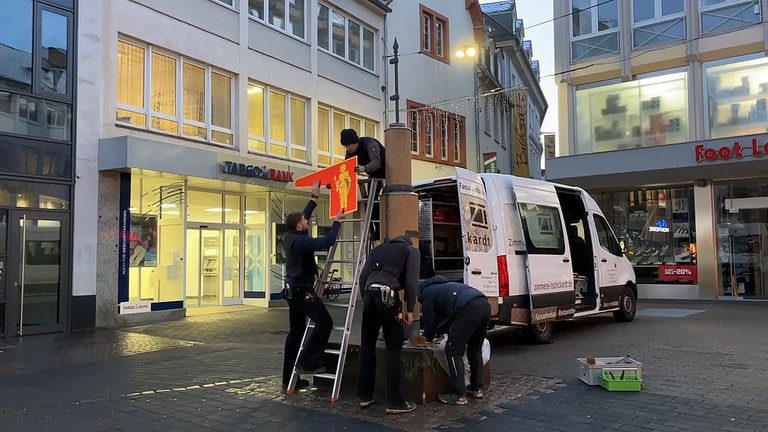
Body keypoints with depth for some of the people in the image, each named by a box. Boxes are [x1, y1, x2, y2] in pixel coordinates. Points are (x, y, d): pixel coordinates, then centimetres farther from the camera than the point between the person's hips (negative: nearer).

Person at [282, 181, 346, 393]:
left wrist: (314, 198, 29)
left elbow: (303, 216, 24)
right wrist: (336, 222, -15)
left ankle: (289, 378, 14)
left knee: (296, 332, 11)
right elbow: (326, 242, -28)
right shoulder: (300, 241, -19)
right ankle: (307, 362, -10)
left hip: (293, 290, 10)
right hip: (302, 291, -10)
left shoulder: (289, 237, 9)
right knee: (324, 322, -8)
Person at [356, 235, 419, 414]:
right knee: (394, 349, 1)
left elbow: (363, 277, 17)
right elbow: (411, 282, 0)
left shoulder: (378, 248, 27)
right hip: (387, 295, -5)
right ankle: (395, 402, 3)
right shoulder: (411, 250, 15)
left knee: (367, 347, 13)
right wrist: (410, 310, 5)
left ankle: (365, 396, 21)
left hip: (369, 295, 5)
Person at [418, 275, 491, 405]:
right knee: (475, 349, 24)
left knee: (453, 351, 3)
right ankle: (477, 388, 30)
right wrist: (437, 331, 47)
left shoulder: (426, 293, 16)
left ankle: (459, 395, 2)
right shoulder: (440, 286, 40)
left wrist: (428, 337, 34)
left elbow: (430, 321, 16)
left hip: (468, 308, -9)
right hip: (485, 305, 9)